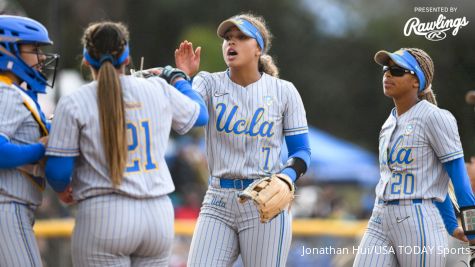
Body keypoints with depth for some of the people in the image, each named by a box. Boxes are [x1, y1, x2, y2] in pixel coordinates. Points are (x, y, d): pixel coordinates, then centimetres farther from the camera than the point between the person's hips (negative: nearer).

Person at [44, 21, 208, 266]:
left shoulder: (73, 104, -4)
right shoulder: (159, 90, 5)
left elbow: (58, 172, -4)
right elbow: (200, 115, 24)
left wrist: (63, 189, 21)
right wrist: (177, 78, 42)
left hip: (104, 218, -4)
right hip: (159, 216, 4)